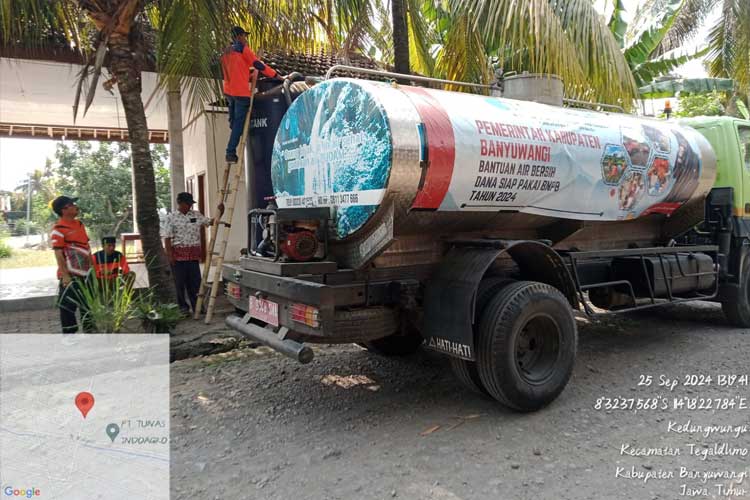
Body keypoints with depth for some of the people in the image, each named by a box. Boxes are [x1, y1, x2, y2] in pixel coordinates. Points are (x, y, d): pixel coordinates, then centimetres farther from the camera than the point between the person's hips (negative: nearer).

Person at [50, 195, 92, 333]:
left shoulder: (80, 224, 10)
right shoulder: (58, 229, -14)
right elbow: (58, 254, -17)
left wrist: (92, 267, 17)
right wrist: (65, 275, -20)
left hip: (85, 272, 8)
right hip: (71, 274, -8)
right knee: (68, 306, 2)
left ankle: (89, 330, 29)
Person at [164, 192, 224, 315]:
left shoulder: (196, 215, 8)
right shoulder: (171, 217, -2)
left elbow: (211, 222, 13)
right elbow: (167, 238, -5)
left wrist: (220, 213, -4)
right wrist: (169, 255, -11)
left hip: (193, 253, 3)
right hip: (178, 253, -3)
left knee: (195, 280, 6)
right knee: (180, 281, 5)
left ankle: (196, 305, 15)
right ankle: (183, 306, 17)